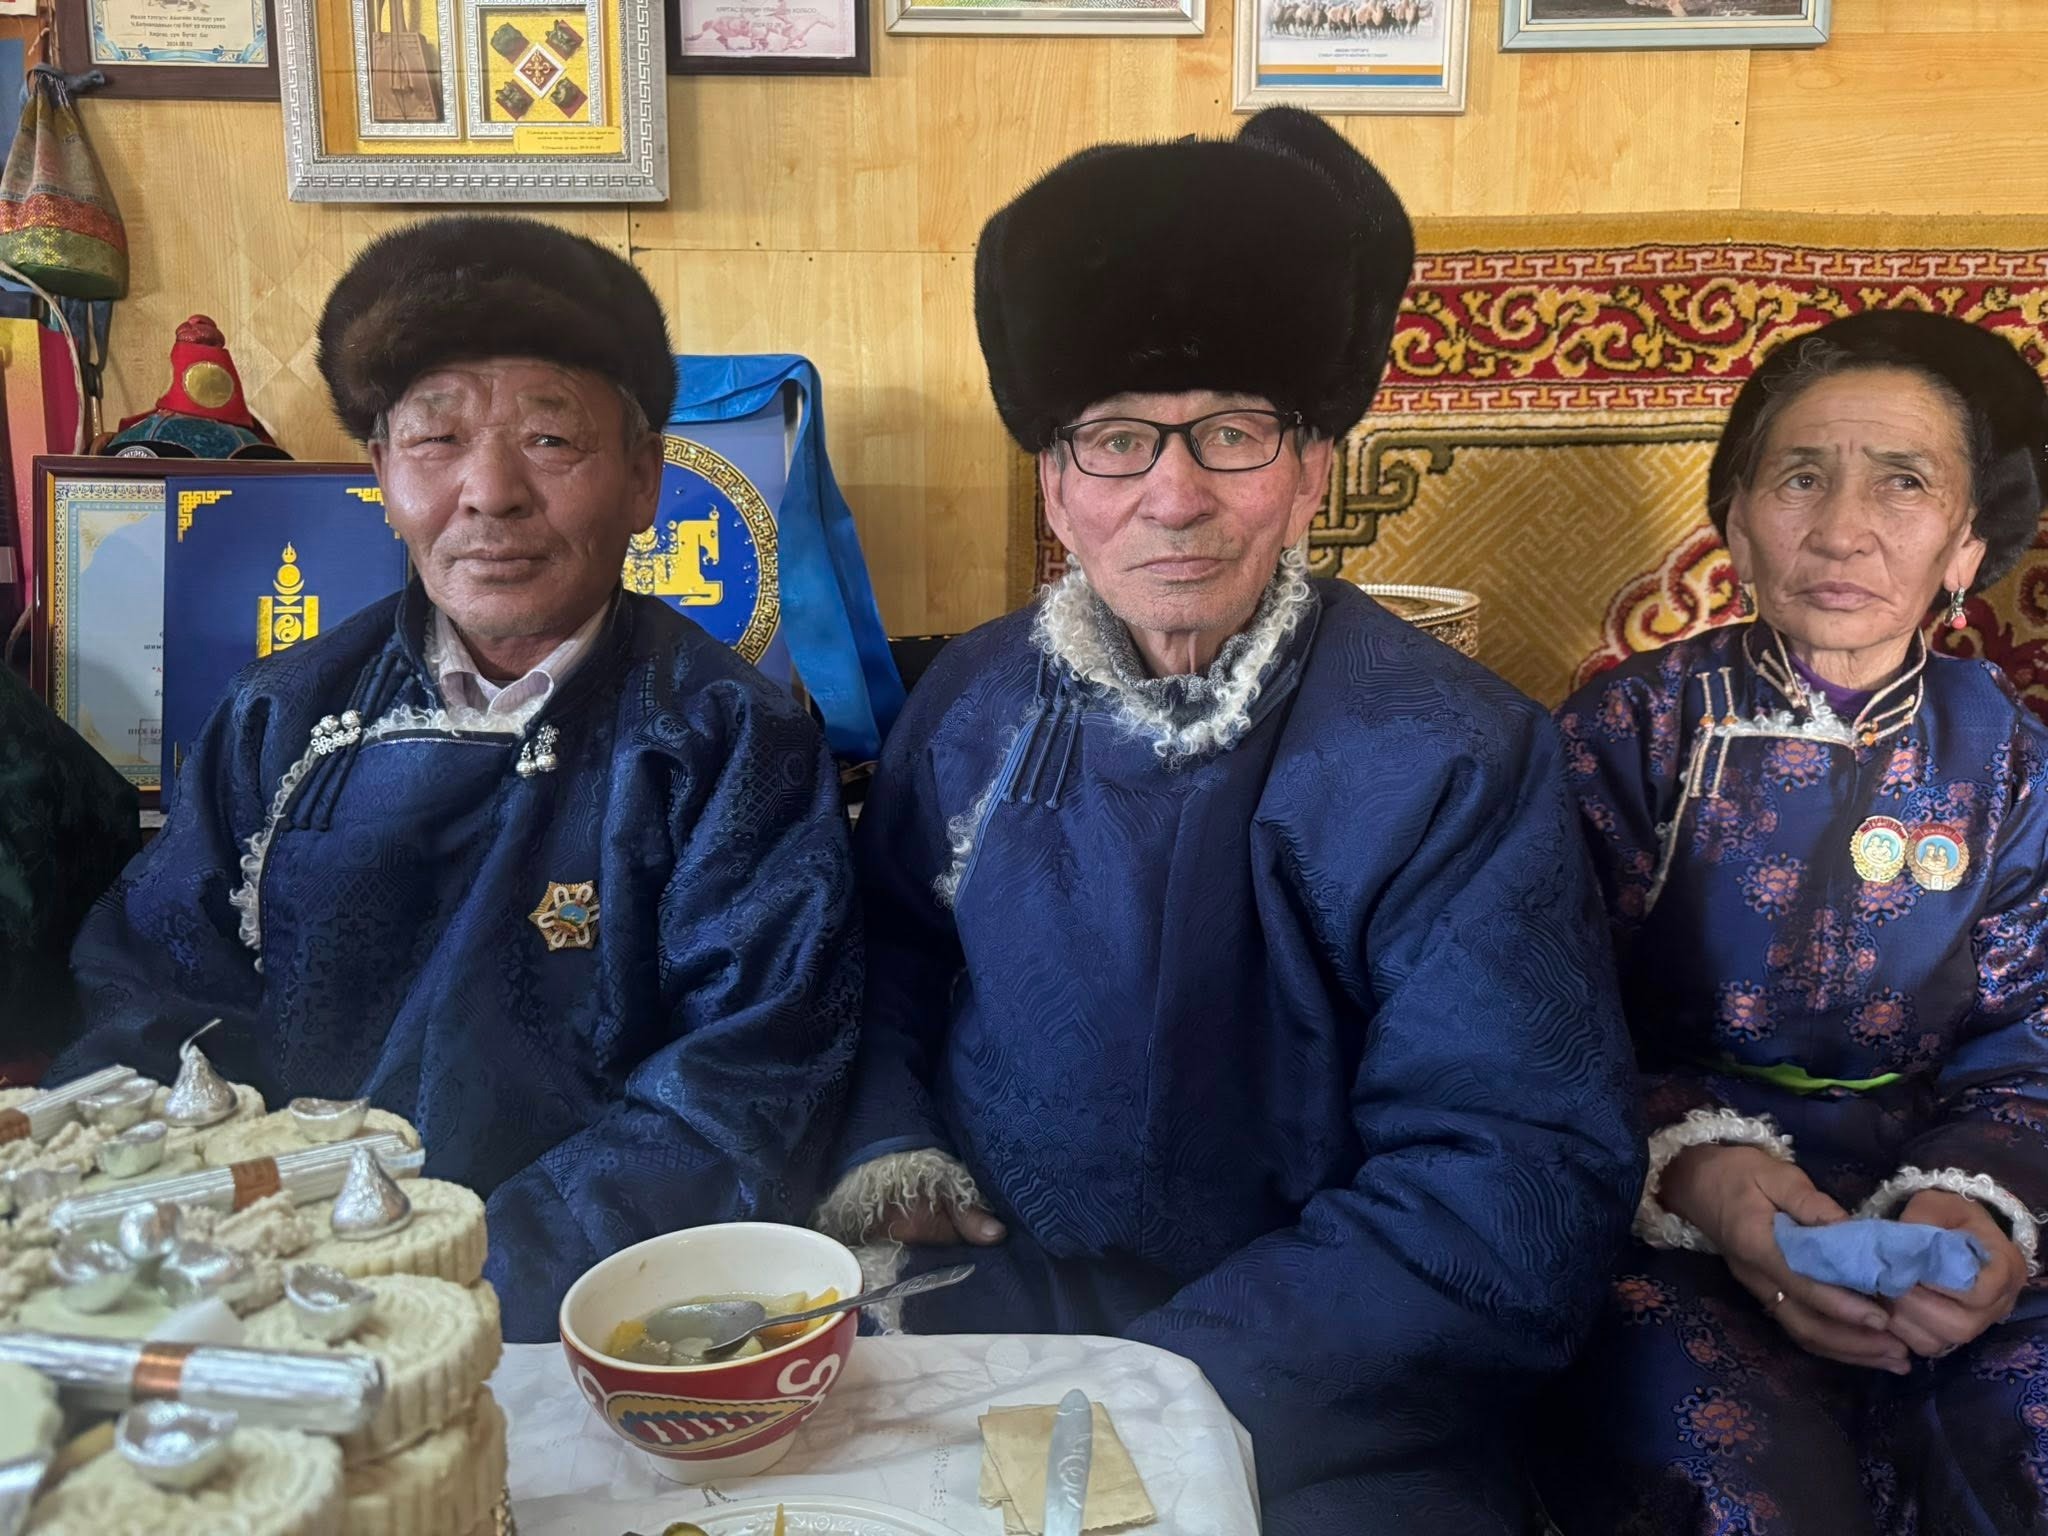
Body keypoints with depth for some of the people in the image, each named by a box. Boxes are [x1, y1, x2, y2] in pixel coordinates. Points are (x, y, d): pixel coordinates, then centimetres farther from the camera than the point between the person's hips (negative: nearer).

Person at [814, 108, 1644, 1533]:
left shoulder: (1459, 760, -10)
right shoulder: (973, 703, 4)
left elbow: (1523, 1182, -13)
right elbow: (893, 964, 19)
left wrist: (1169, 1379, -20)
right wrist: (885, 1144, -2)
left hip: (1316, 1398, -2)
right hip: (974, 1299, 3)